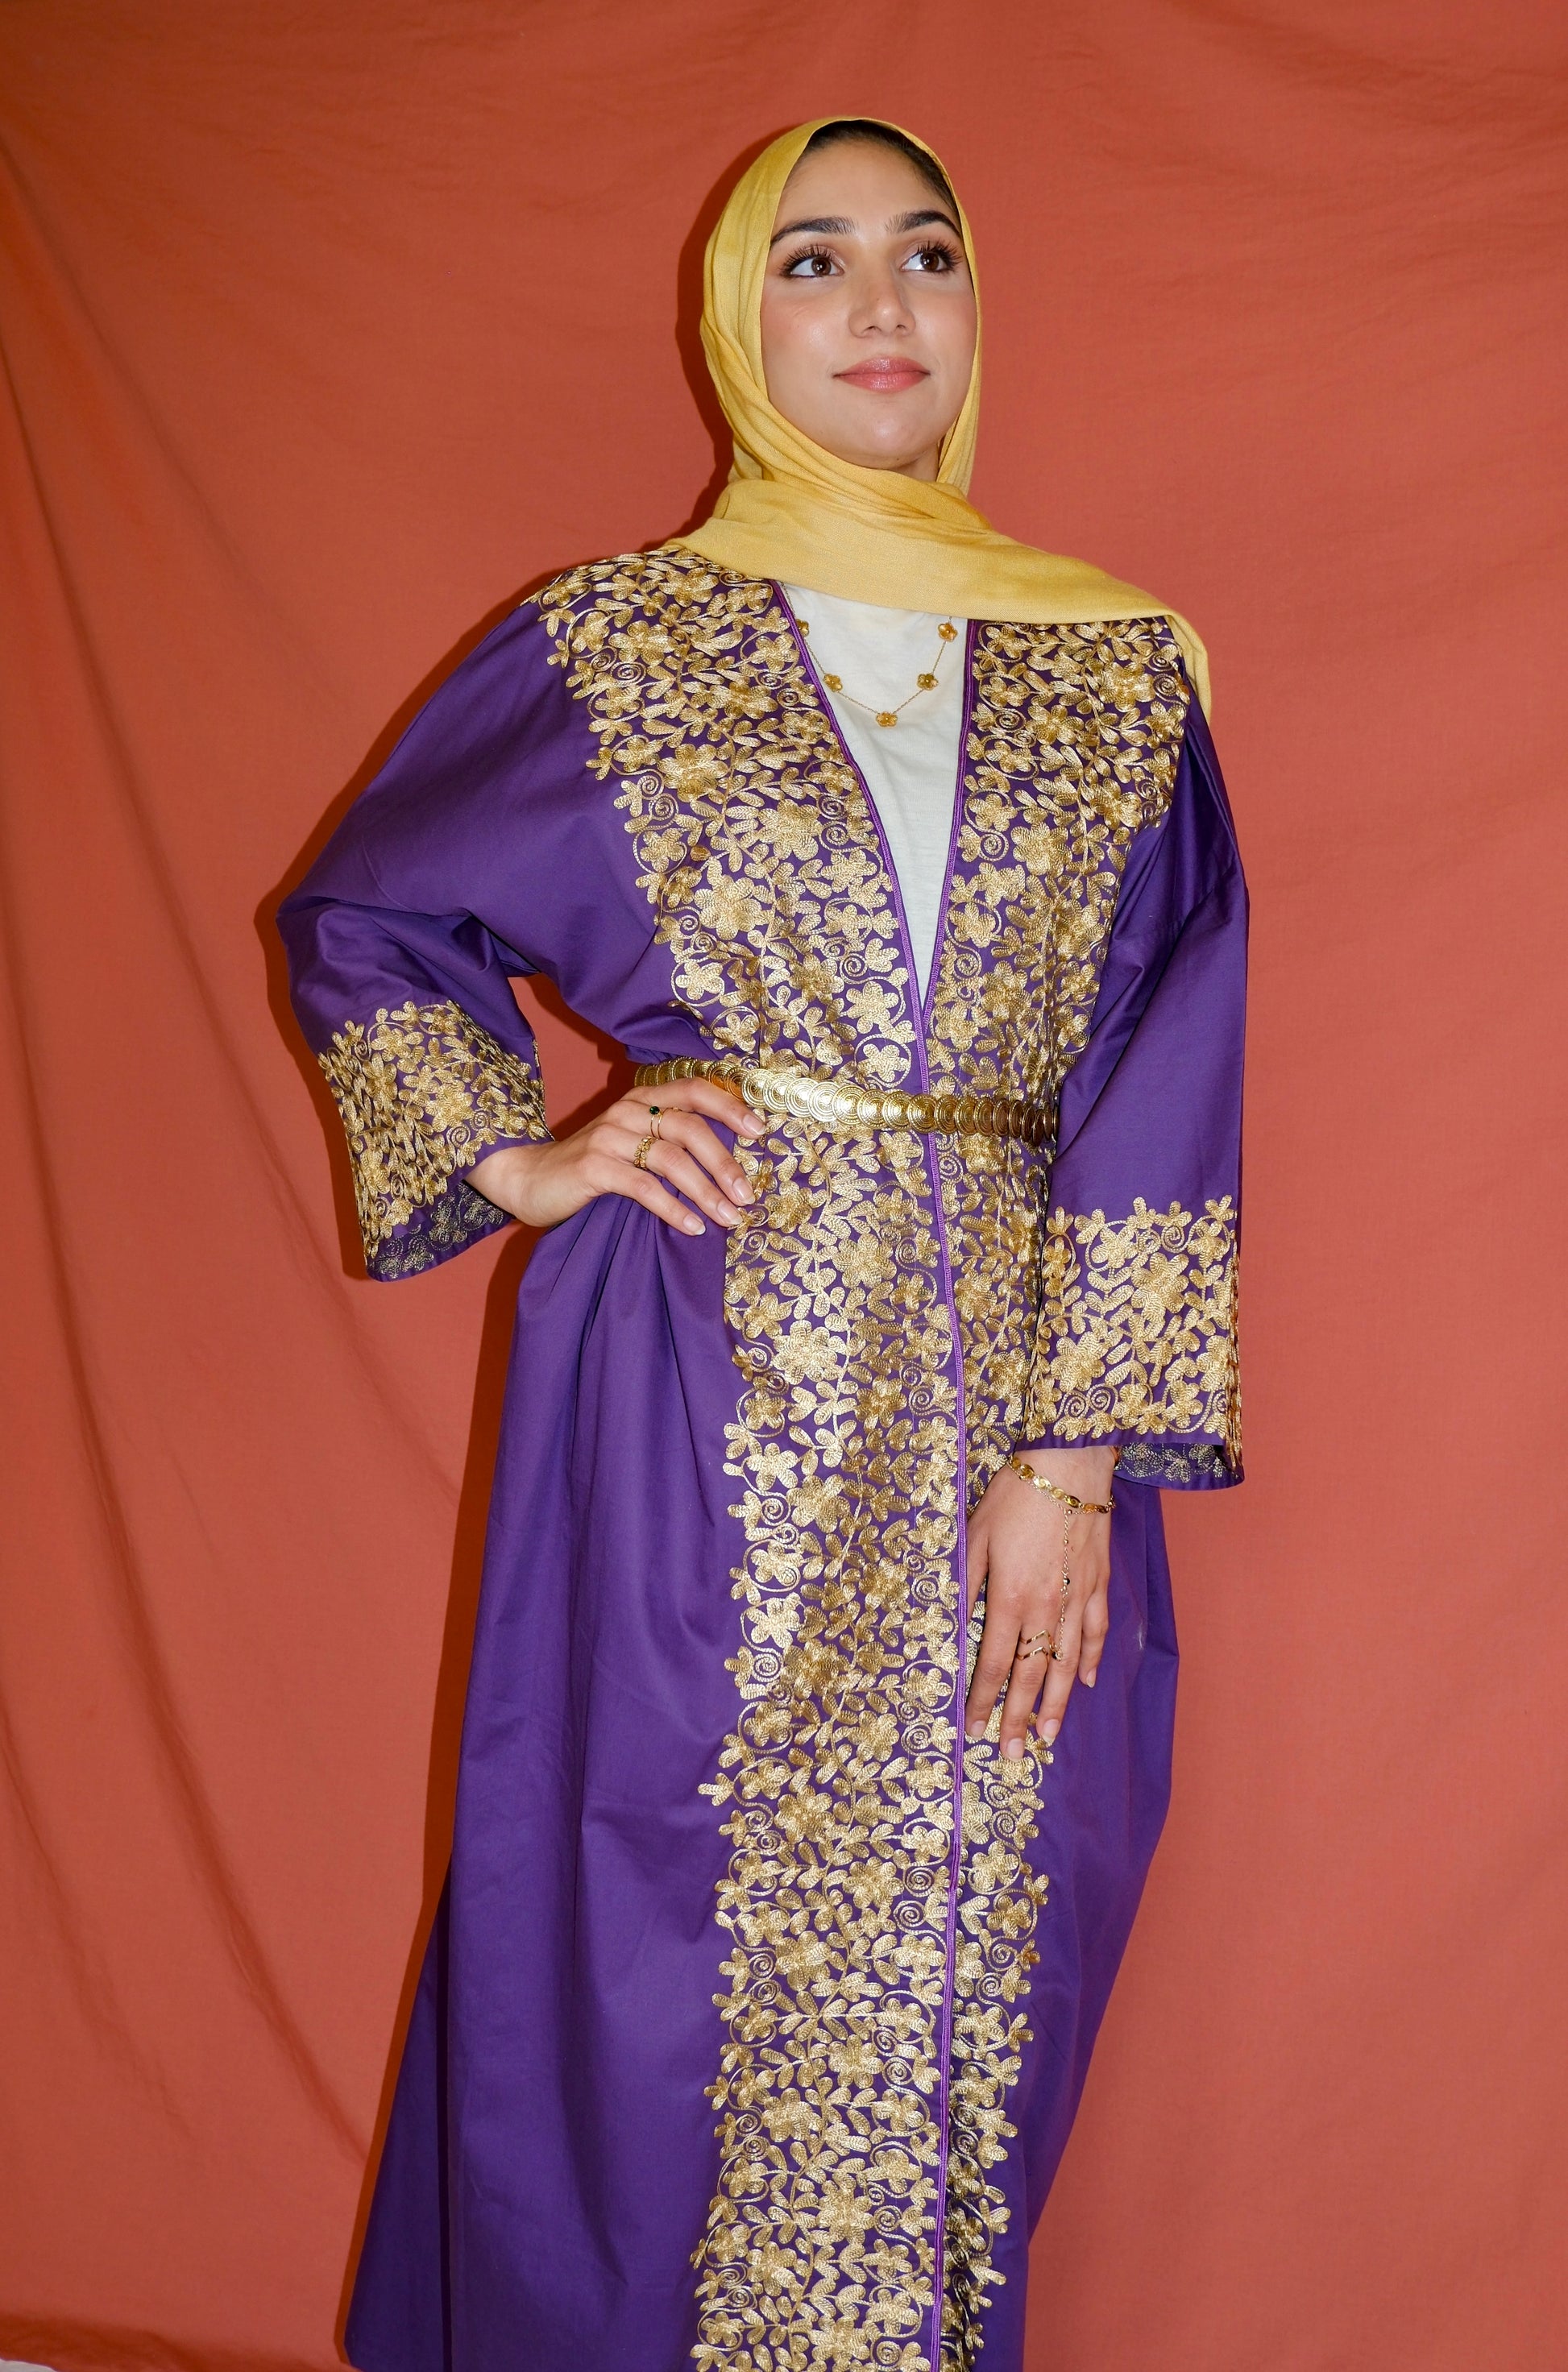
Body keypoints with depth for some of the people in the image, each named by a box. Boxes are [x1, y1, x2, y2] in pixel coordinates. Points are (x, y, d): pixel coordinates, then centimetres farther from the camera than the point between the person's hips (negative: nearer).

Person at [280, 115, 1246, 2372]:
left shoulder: (1117, 676, 7)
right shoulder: (605, 652, 5)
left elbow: (1173, 1066, 0)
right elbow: (355, 921, 16)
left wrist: (1074, 1452, -8)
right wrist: (520, 1159, 1)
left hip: (1019, 1395, 2)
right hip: (706, 1414, -1)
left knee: (969, 1977, 9)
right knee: (665, 1961, 5)